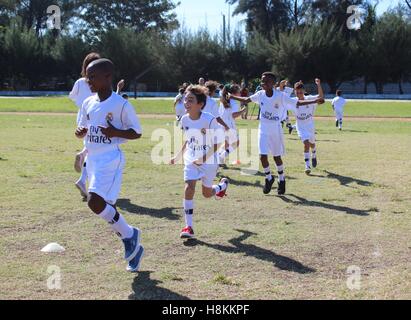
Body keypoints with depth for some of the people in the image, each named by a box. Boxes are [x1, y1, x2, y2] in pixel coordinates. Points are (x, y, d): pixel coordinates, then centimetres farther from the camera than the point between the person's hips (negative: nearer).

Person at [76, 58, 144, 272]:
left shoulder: (121, 105, -9)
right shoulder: (88, 104, 10)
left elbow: (137, 133, -4)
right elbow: (81, 131, 19)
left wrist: (116, 132, -21)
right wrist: (80, 132, -5)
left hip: (111, 159, -7)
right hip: (92, 159, 8)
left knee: (95, 201, -22)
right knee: (104, 206, 10)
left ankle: (129, 234, -1)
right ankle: (133, 247, 25)